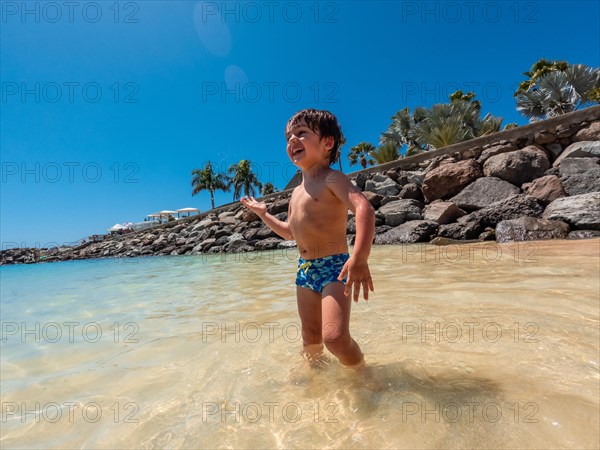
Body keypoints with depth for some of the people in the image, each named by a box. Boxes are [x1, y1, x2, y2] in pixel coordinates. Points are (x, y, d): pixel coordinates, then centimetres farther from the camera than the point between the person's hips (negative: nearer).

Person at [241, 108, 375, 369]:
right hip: (305, 270, 8)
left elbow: (363, 208, -29)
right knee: (310, 337, 16)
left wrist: (360, 257, -43)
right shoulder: (296, 193, 14)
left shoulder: (332, 179, -11)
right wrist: (263, 213, 27)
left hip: (334, 267, -7)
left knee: (335, 338, -18)